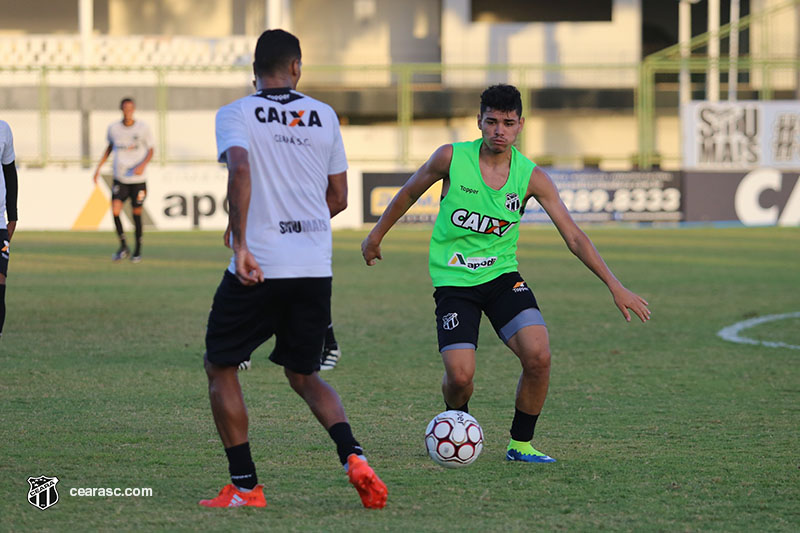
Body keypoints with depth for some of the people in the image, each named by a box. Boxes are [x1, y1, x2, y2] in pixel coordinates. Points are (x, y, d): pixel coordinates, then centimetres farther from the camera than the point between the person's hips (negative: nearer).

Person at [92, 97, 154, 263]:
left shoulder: (142, 128, -5)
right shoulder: (113, 128, 2)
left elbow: (151, 150, 2)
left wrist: (143, 165, -17)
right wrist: (99, 167, 16)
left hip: (138, 179, -1)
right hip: (120, 179, 2)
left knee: (136, 214, 3)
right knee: (115, 210, -15)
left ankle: (138, 249, 21)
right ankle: (123, 246, 2)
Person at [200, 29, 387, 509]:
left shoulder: (236, 114, -1)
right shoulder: (323, 116, 10)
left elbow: (240, 169, -21)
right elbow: (338, 197, 13)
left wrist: (241, 241, -22)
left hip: (259, 270, -4)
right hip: (316, 269, 4)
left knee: (220, 368, 14)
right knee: (305, 376, 19)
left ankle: (245, 487, 8)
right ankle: (354, 457, -6)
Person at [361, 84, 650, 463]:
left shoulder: (531, 177, -6)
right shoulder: (451, 158, -10)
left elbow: (574, 237, -6)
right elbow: (410, 192, 9)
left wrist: (614, 286, -13)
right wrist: (376, 236, 19)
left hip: (503, 276, 2)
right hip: (453, 280, -2)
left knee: (538, 356, -20)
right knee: (460, 376, -16)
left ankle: (520, 444, 2)